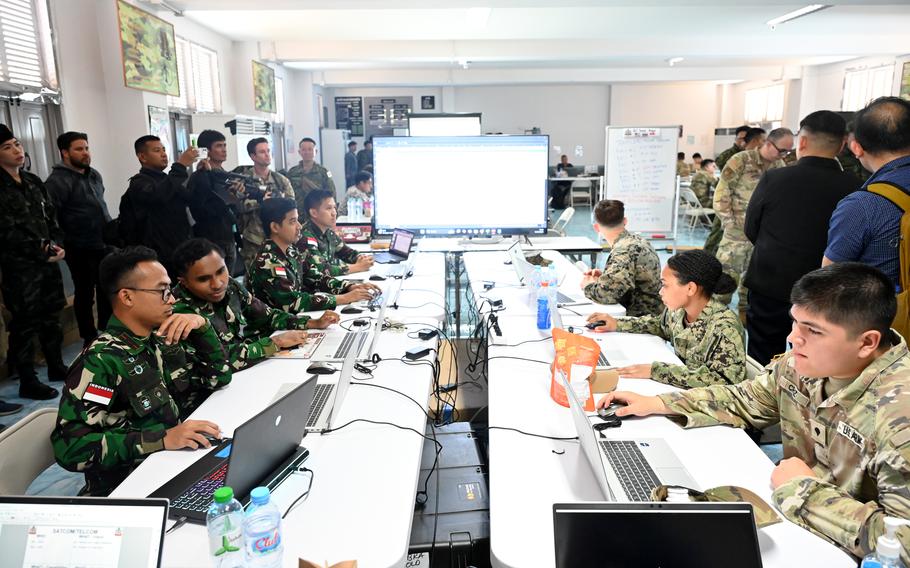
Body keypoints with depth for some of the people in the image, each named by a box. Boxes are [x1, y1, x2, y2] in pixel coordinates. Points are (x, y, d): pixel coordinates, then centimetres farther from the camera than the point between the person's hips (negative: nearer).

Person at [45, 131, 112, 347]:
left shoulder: (94, 175, 11)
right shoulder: (58, 181, -14)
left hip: (104, 244, 7)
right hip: (81, 249, -7)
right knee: (85, 294, 6)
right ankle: (90, 338, 19)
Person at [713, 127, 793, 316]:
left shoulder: (780, 166, 8)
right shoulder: (741, 160, -10)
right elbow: (722, 192, -11)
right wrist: (729, 221, -13)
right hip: (738, 230, -5)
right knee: (728, 271, -3)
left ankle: (746, 309, 26)